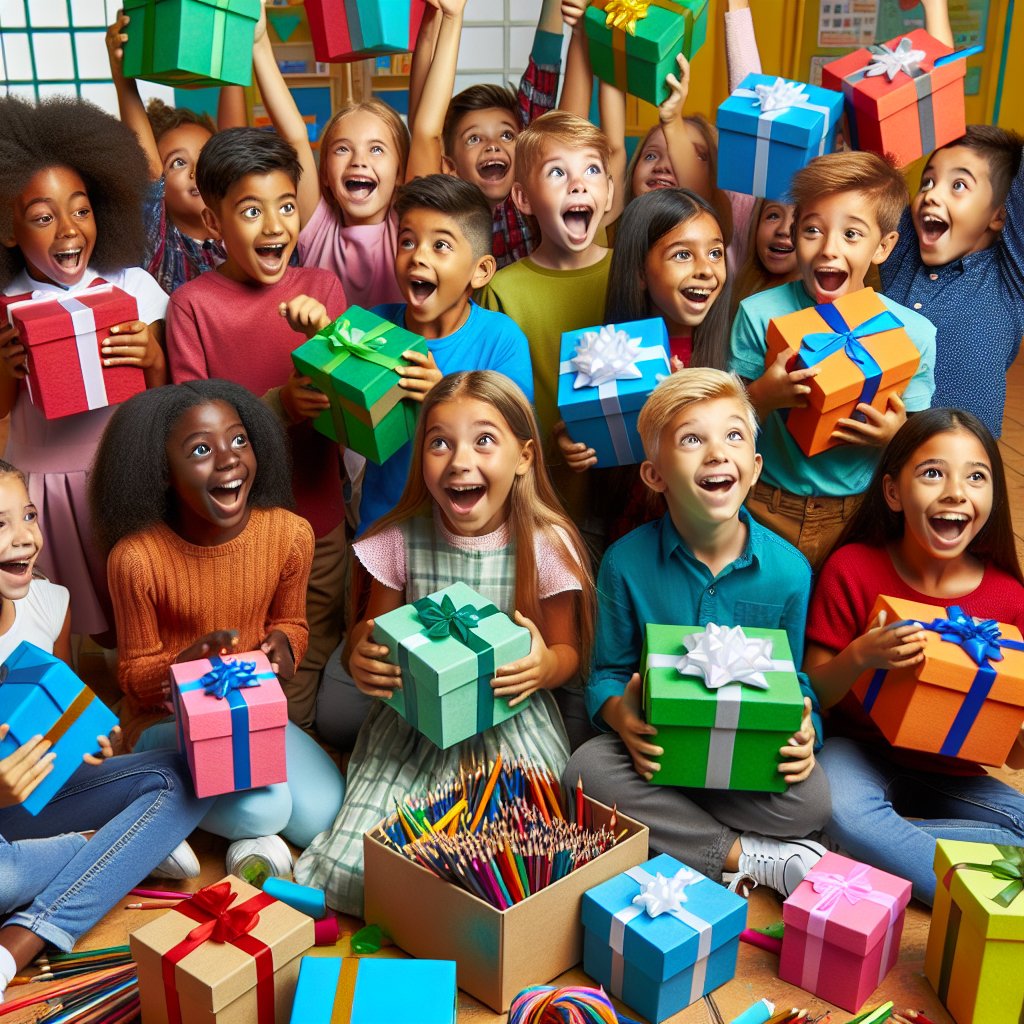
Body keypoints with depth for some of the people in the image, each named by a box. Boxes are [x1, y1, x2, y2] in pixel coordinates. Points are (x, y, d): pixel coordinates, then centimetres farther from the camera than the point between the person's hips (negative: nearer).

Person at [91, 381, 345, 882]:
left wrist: (282, 643, -17)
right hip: (164, 716, -4)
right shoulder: (136, 557, -21)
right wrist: (189, 662, -30)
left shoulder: (290, 534, -12)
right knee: (262, 810, -27)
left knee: (320, 813, -16)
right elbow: (135, 674, -8)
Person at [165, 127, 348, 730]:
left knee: (316, 658, 16)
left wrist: (324, 333, -22)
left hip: (319, 517, 3)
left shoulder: (321, 287, 0)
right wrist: (277, 405, -28)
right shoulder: (193, 304, -8)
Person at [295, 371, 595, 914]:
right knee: (350, 873, -13)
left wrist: (546, 665, -23)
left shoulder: (546, 543, -10)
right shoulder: (402, 539, -6)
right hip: (414, 720, 1)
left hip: (510, 725, -1)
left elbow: (569, 651, 2)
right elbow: (372, 631, 8)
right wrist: (360, 657, -17)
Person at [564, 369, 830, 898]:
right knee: (586, 771, -29)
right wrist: (620, 714, -24)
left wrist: (804, 731, -20)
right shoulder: (625, 562, -9)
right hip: (656, 742, 1)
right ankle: (751, 858, -18)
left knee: (809, 801, -28)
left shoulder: (788, 569, -8)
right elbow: (608, 671, 0)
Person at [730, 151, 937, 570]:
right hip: (768, 510, -1)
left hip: (861, 516, 1)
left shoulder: (913, 332, -5)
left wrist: (894, 435, -20)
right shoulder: (759, 314, -8)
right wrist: (763, 395, -24)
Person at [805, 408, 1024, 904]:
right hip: (862, 754, -3)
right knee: (841, 809, -35)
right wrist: (858, 658, -28)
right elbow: (809, 693, -7)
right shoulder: (853, 569, -11)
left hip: (954, 773, 4)